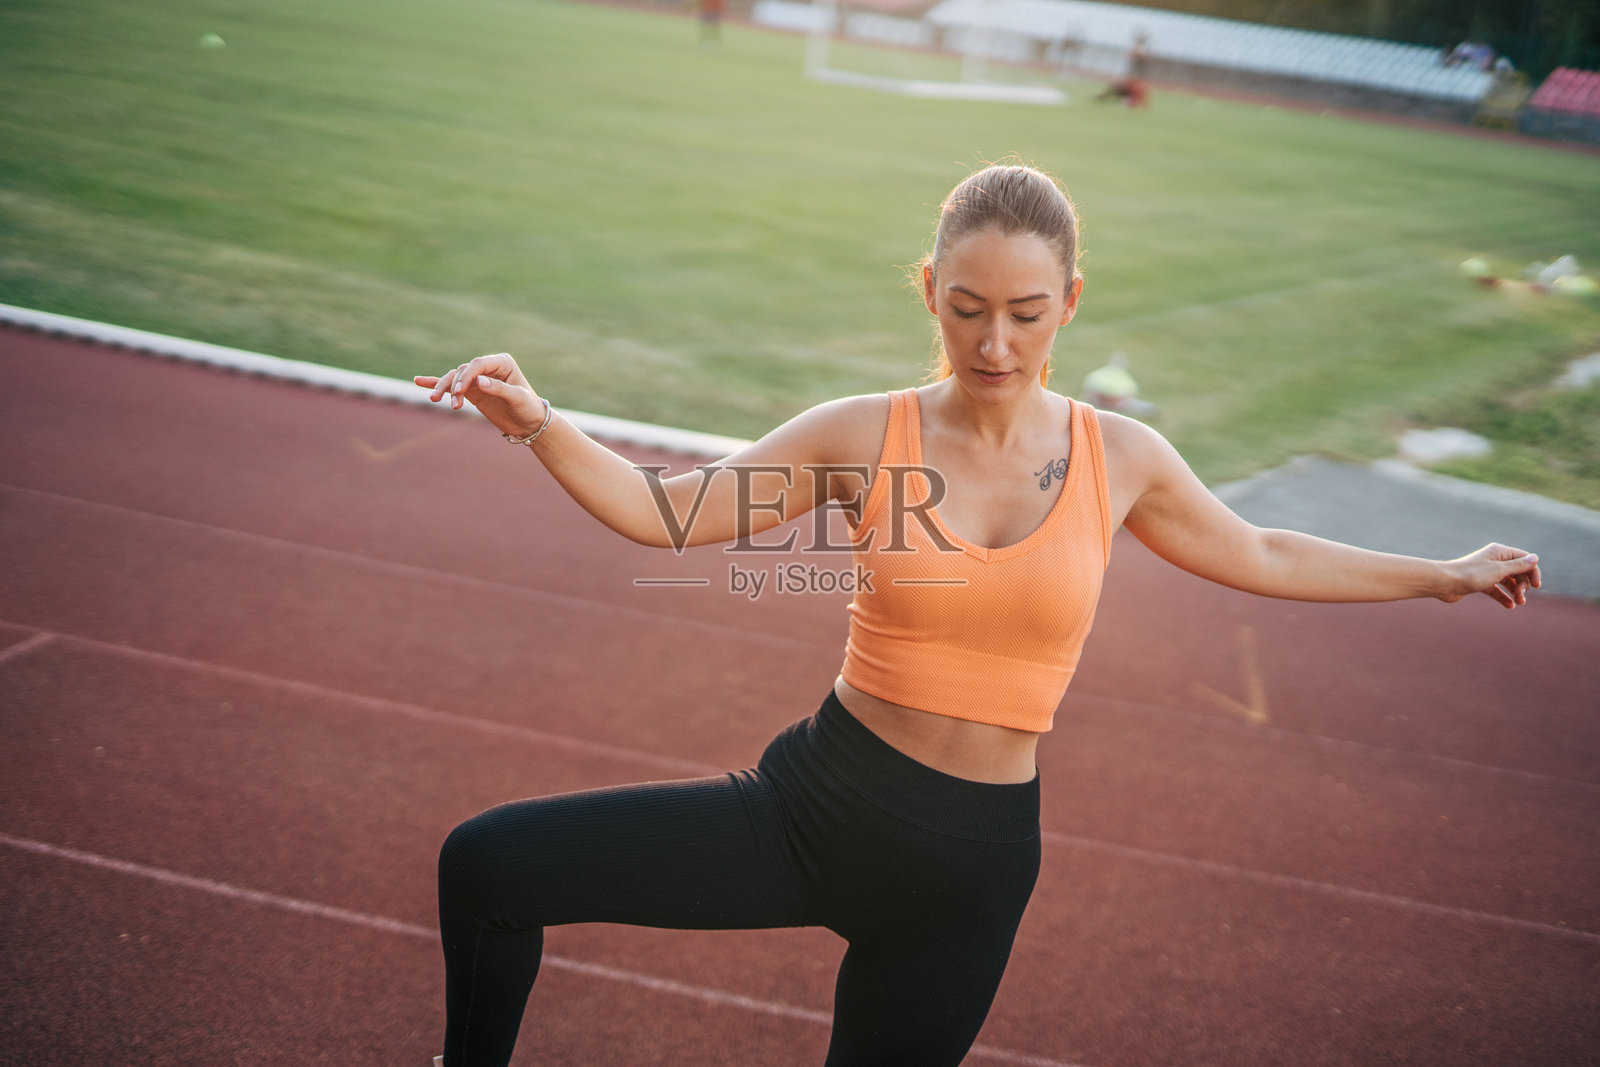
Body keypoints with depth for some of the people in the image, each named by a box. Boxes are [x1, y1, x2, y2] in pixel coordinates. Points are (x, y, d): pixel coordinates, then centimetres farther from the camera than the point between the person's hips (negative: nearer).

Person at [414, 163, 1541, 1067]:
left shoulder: (1120, 458, 0)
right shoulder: (863, 436, -6)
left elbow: (1260, 557, 16)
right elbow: (664, 512, -4)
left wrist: (1442, 574, 24)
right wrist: (535, 420, -20)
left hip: (972, 861, 1)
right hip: (813, 801, -1)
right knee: (491, 863, -11)